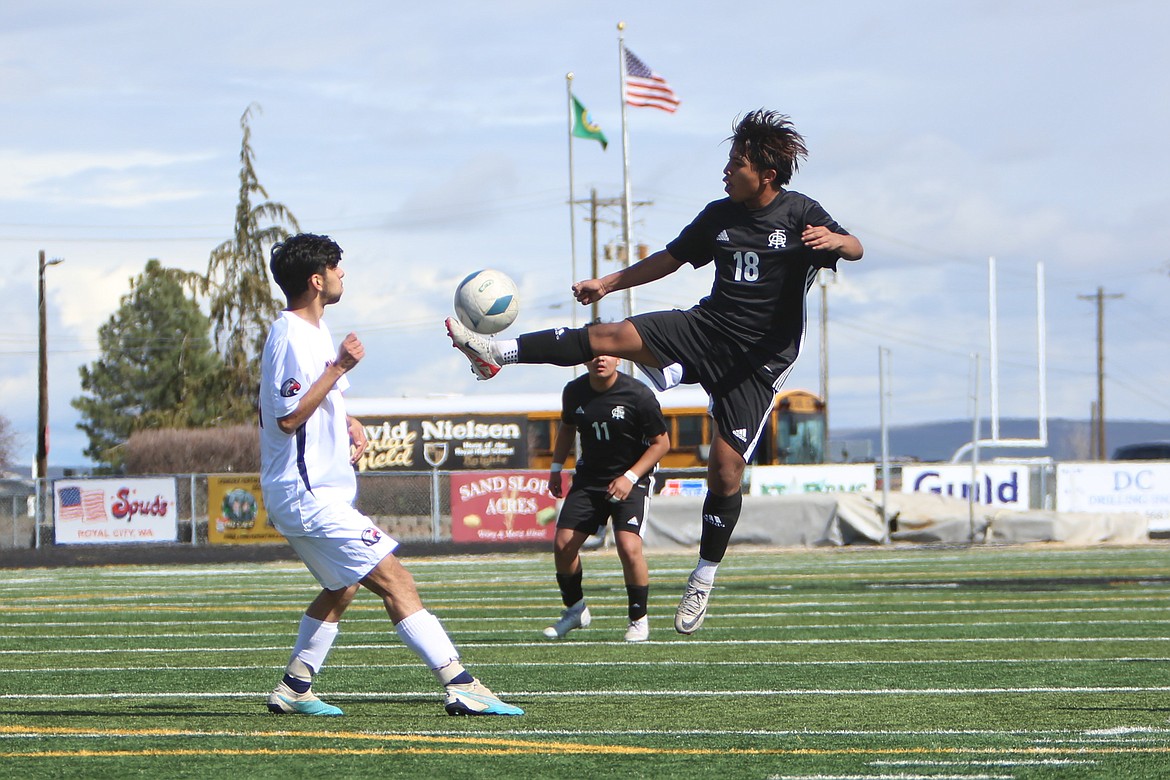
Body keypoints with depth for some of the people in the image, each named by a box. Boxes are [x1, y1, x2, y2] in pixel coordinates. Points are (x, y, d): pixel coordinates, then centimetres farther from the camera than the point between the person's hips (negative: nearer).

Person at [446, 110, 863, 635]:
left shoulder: (800, 214, -7)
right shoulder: (719, 215, 8)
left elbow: (855, 250, -17)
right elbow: (670, 258, 19)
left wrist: (834, 241, -39)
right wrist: (607, 283, 16)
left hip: (760, 359, -4)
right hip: (707, 329, 4)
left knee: (726, 466, -9)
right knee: (609, 336, -13)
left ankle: (703, 582, 4)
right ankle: (495, 354, -11)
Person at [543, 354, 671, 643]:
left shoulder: (638, 395, -17)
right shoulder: (574, 392, -3)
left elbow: (661, 442, -9)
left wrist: (630, 478, -18)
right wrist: (556, 468, 12)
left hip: (632, 480, -4)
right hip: (589, 476, 5)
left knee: (629, 547, -21)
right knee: (562, 546, -5)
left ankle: (639, 619, -1)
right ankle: (575, 610, 19)